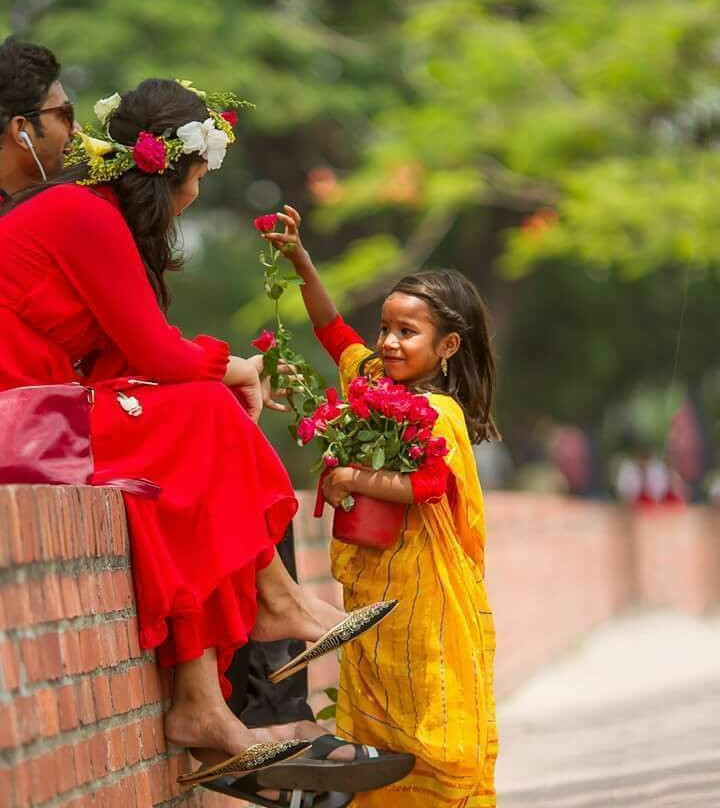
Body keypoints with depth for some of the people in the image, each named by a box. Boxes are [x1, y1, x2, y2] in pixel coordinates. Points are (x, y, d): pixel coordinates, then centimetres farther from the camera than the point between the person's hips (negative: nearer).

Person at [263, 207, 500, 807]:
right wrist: (300, 261, 13)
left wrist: (350, 480, -25)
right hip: (374, 591, 8)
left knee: (434, 731, -4)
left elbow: (428, 484, -29)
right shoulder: (371, 378, 9)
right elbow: (332, 328, 21)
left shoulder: (438, 411, -15)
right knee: (372, 724, 11)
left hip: (427, 599, -8)